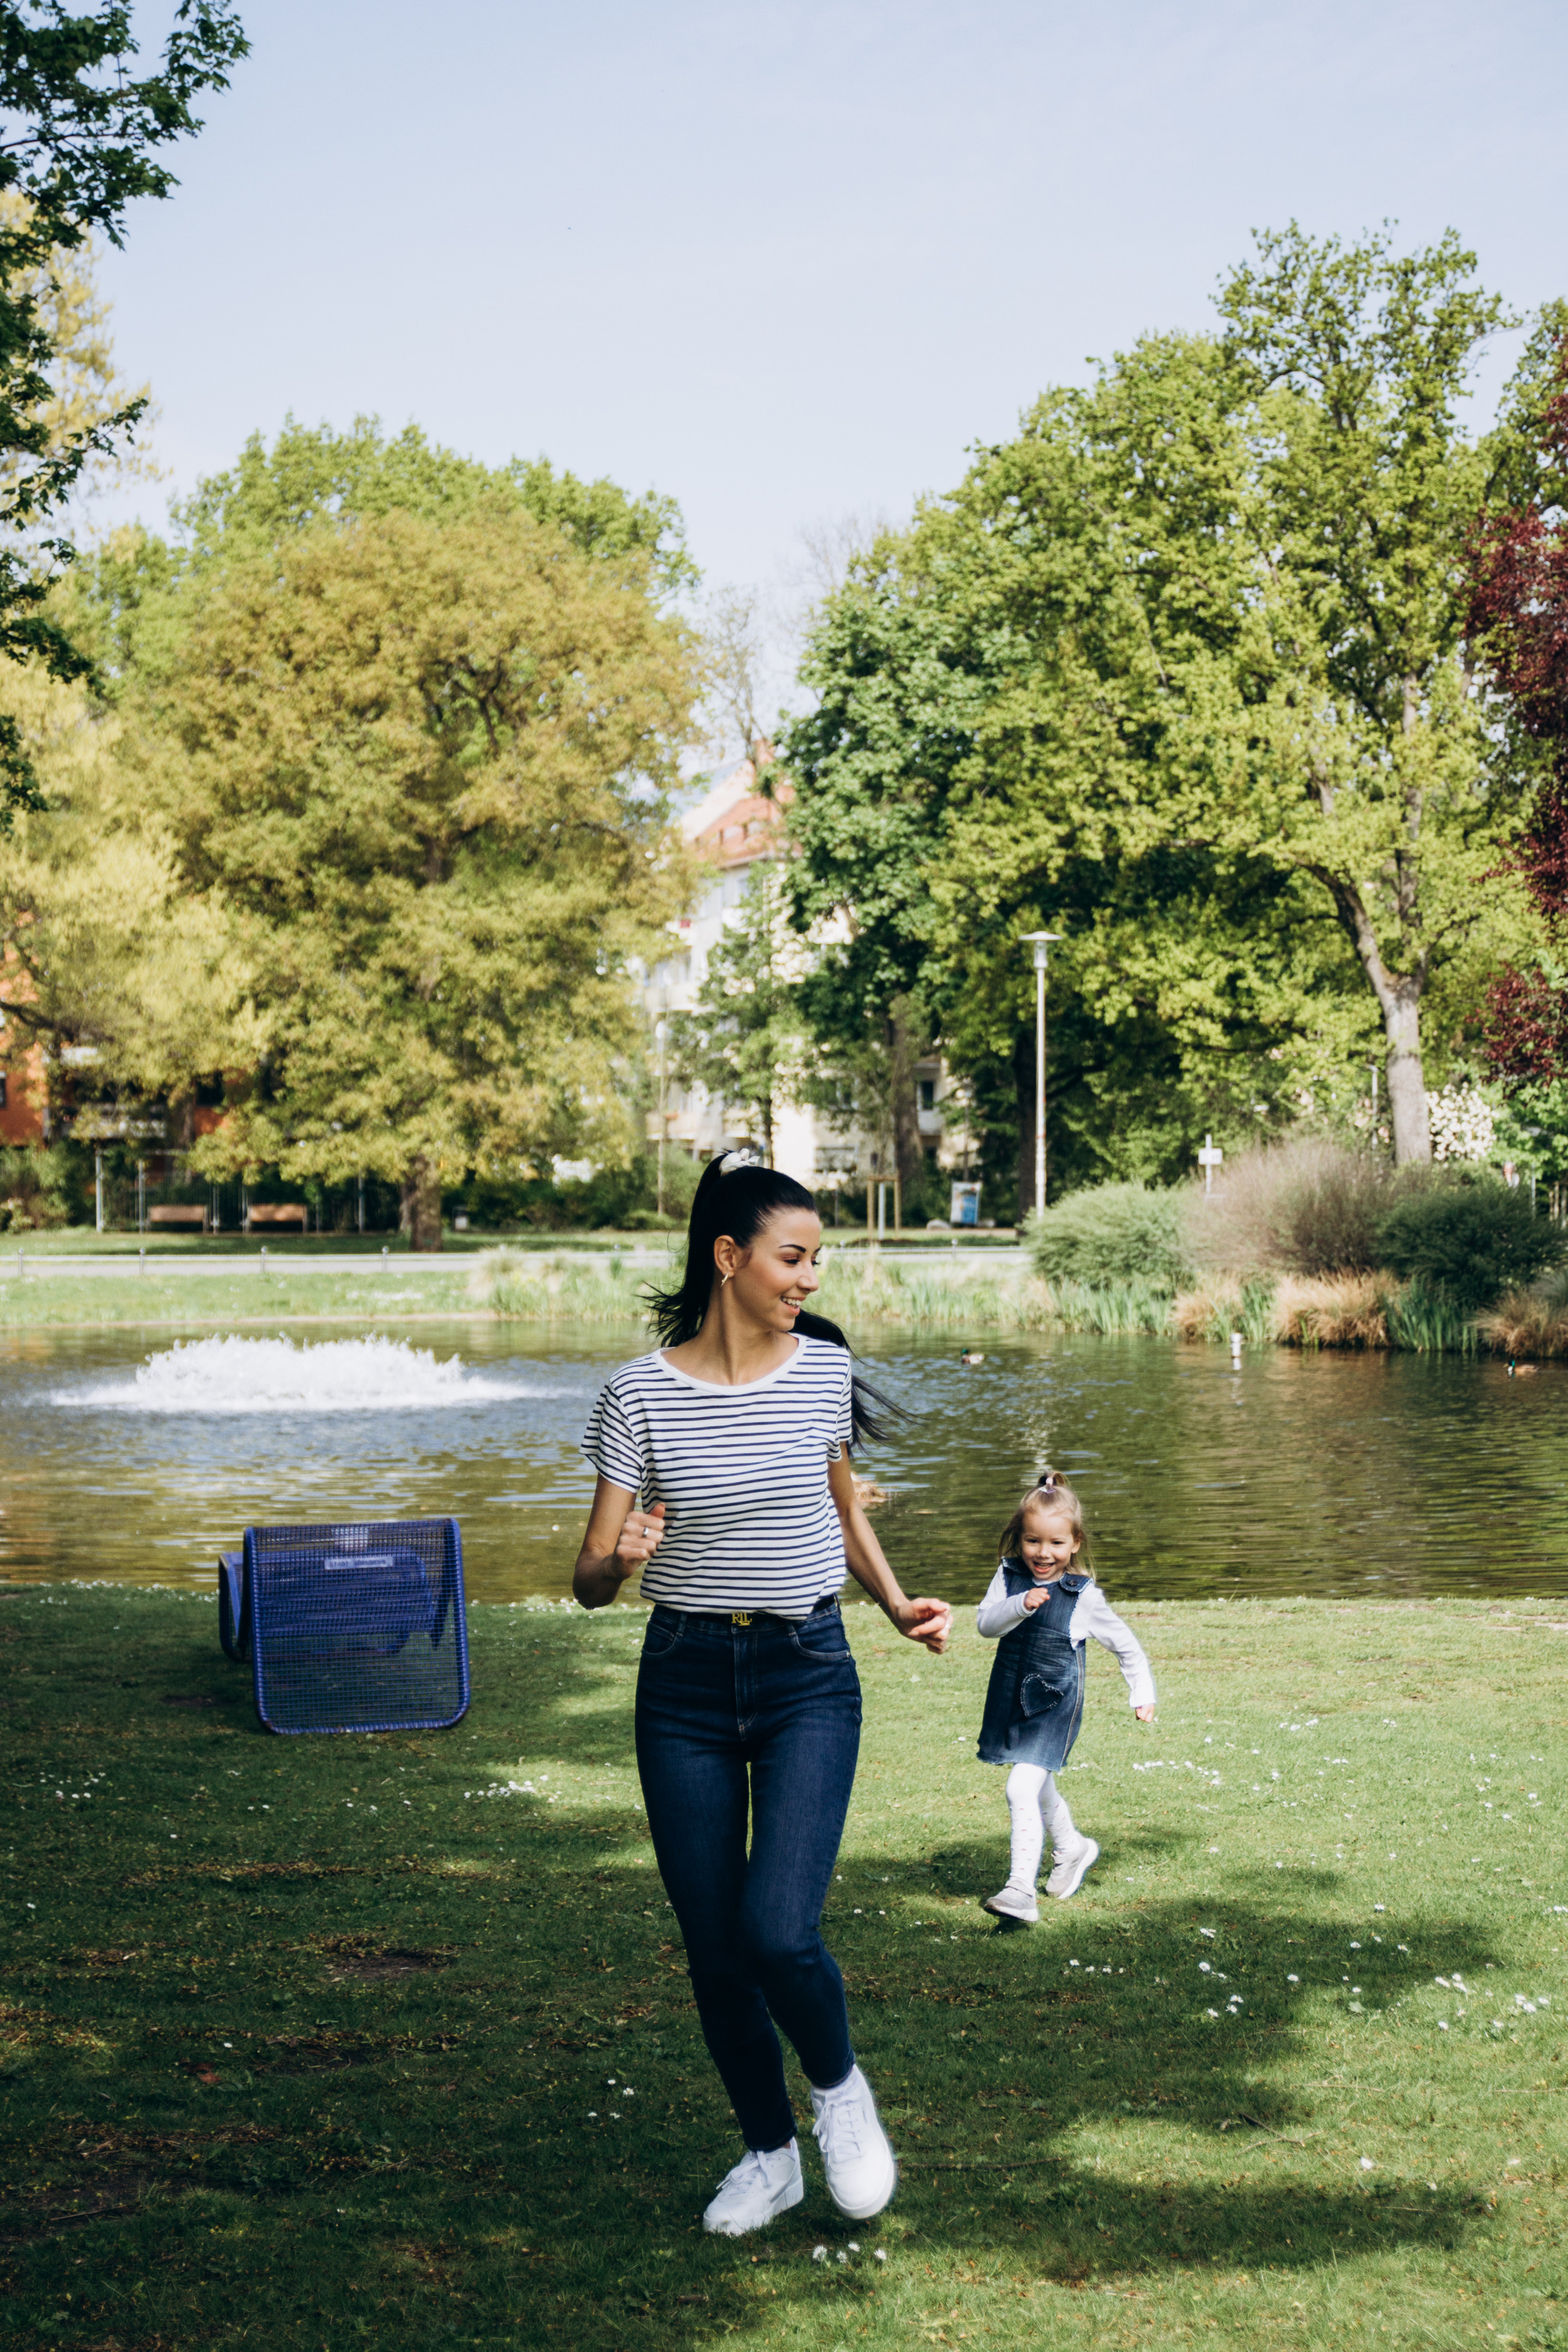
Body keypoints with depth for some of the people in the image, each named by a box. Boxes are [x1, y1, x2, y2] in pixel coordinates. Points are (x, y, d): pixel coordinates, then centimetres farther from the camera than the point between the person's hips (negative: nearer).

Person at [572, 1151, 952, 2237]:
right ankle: (770, 2154, 28)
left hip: (808, 1675, 0)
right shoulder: (642, 1394, -8)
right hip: (686, 1681, 0)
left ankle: (841, 2088, 16)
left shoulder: (823, 1370, -1)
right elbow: (590, 1580, -6)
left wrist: (898, 1603, 1)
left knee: (778, 1931, -16)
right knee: (714, 1946, 6)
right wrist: (621, 1560, -29)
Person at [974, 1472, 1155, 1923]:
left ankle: (1021, 1890, -22)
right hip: (1011, 1701, 5)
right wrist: (1020, 1606, -29)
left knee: (1022, 1789, -20)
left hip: (1055, 1706, -5)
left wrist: (1142, 1693, 3)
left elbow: (1126, 1644, 3)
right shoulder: (1010, 1577, -1)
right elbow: (985, 1622, -13)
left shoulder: (1083, 1596, -8)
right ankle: (1072, 1849, 51)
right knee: (1039, 1789, 24)